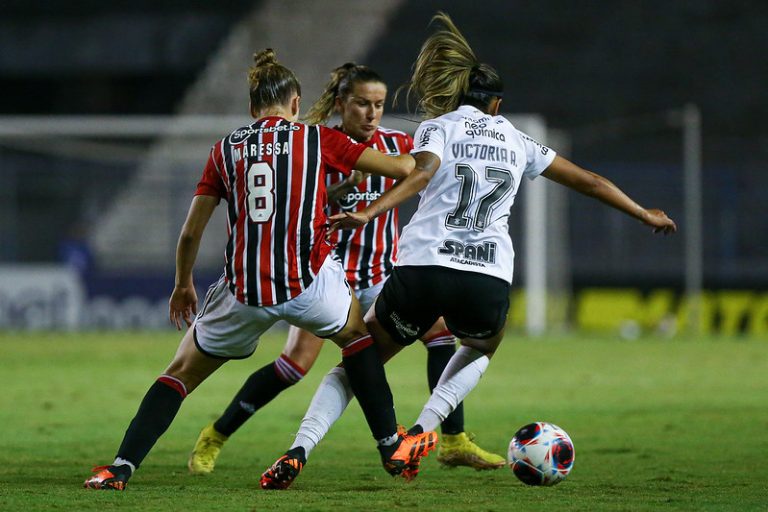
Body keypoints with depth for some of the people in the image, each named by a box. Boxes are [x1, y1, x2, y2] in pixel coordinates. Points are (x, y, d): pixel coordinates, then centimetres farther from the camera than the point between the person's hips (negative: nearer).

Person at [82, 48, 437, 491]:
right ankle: (393, 447, 28)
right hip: (308, 281, -1)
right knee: (356, 333, 31)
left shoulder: (225, 150, 11)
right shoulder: (317, 139, 6)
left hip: (244, 292, 1)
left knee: (182, 372, 17)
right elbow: (401, 167, 7)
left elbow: (190, 233, 11)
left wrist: (183, 284, 28)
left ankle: (121, 468, 2)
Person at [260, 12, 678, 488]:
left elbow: (422, 174, -11)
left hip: (422, 270, -2)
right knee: (483, 347, 35)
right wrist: (645, 215, 40)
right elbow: (589, 181, 28)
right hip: (489, 283, 2)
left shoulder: (438, 126, 12)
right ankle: (421, 433, 13)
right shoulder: (515, 140, 21)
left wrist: (368, 214, -24)